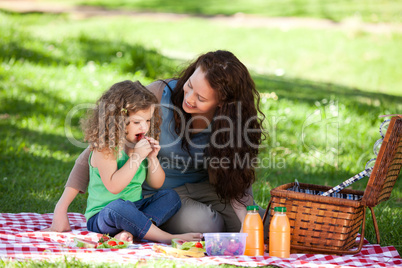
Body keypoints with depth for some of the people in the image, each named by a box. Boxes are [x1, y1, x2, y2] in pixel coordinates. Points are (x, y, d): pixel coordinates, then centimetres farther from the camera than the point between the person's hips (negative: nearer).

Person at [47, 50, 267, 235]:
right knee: (204, 224, -33)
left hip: (203, 187, 3)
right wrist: (62, 208, -24)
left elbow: (234, 183, -11)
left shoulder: (232, 117, -16)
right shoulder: (159, 96, -24)